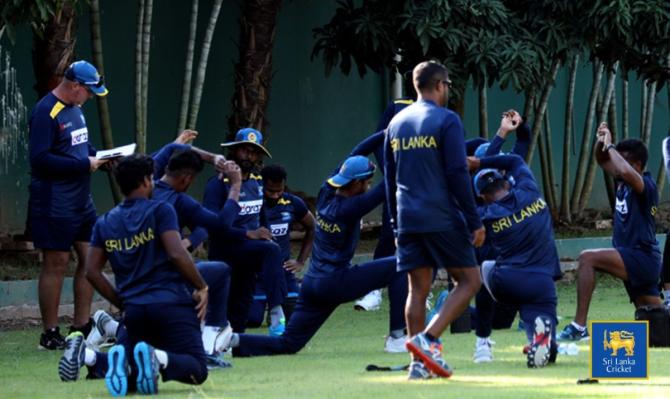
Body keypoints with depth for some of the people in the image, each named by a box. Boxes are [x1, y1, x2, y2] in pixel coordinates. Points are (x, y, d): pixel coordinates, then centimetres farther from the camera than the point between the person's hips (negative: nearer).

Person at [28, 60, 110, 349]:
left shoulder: (74, 108, 14)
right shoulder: (46, 112, -15)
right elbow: (40, 159, -22)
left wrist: (97, 156, 6)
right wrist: (84, 164, -19)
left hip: (81, 200, 9)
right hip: (55, 203, -9)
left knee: (89, 257, 10)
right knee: (56, 263, -4)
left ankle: (82, 327, 18)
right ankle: (50, 335, 3)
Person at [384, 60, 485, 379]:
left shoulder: (397, 123, 13)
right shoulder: (446, 120, -7)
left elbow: (390, 178, 17)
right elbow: (458, 174, -11)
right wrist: (474, 222, -8)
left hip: (407, 220, 6)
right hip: (442, 218, -6)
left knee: (418, 289, 8)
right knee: (469, 280, 2)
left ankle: (419, 363, 3)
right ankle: (428, 339, -14)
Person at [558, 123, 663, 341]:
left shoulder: (646, 185, -13)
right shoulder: (623, 181, 11)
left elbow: (625, 171, -35)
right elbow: (602, 160, 21)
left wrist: (610, 146, -22)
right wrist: (601, 142, -1)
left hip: (642, 257, -10)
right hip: (633, 261, 10)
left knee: (587, 258, -24)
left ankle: (579, 326, -29)